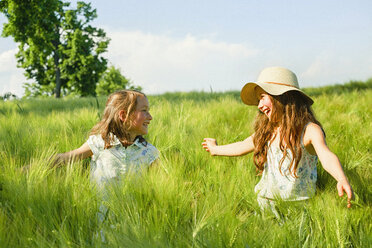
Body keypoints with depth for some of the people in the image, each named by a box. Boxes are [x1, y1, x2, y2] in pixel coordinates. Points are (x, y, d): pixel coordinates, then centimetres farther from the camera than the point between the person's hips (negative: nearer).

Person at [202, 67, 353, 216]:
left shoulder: (310, 130, -11)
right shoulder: (266, 131, 9)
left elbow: (326, 156, -28)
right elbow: (243, 146, 28)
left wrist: (342, 181, -48)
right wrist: (216, 150, 44)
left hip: (299, 206, -5)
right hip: (267, 207, 5)